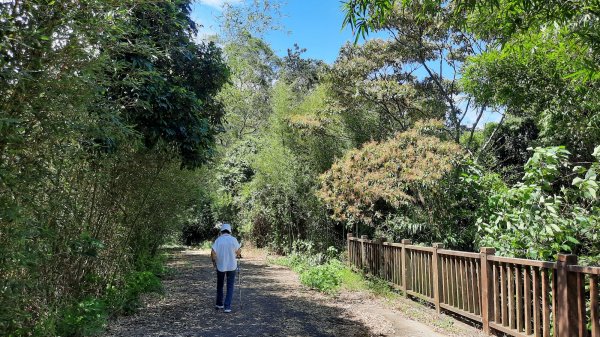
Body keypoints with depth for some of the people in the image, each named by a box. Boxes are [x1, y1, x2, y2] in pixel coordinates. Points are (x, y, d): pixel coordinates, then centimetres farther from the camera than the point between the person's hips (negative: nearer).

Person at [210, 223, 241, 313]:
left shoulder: (218, 240, -7)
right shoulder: (233, 239, -9)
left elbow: (213, 253, -14)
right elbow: (238, 252, -9)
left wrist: (214, 261, 4)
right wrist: (237, 255, 14)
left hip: (220, 266, 1)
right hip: (232, 266, -1)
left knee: (220, 285, 20)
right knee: (230, 287, 7)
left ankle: (219, 304, 29)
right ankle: (227, 306, 1)